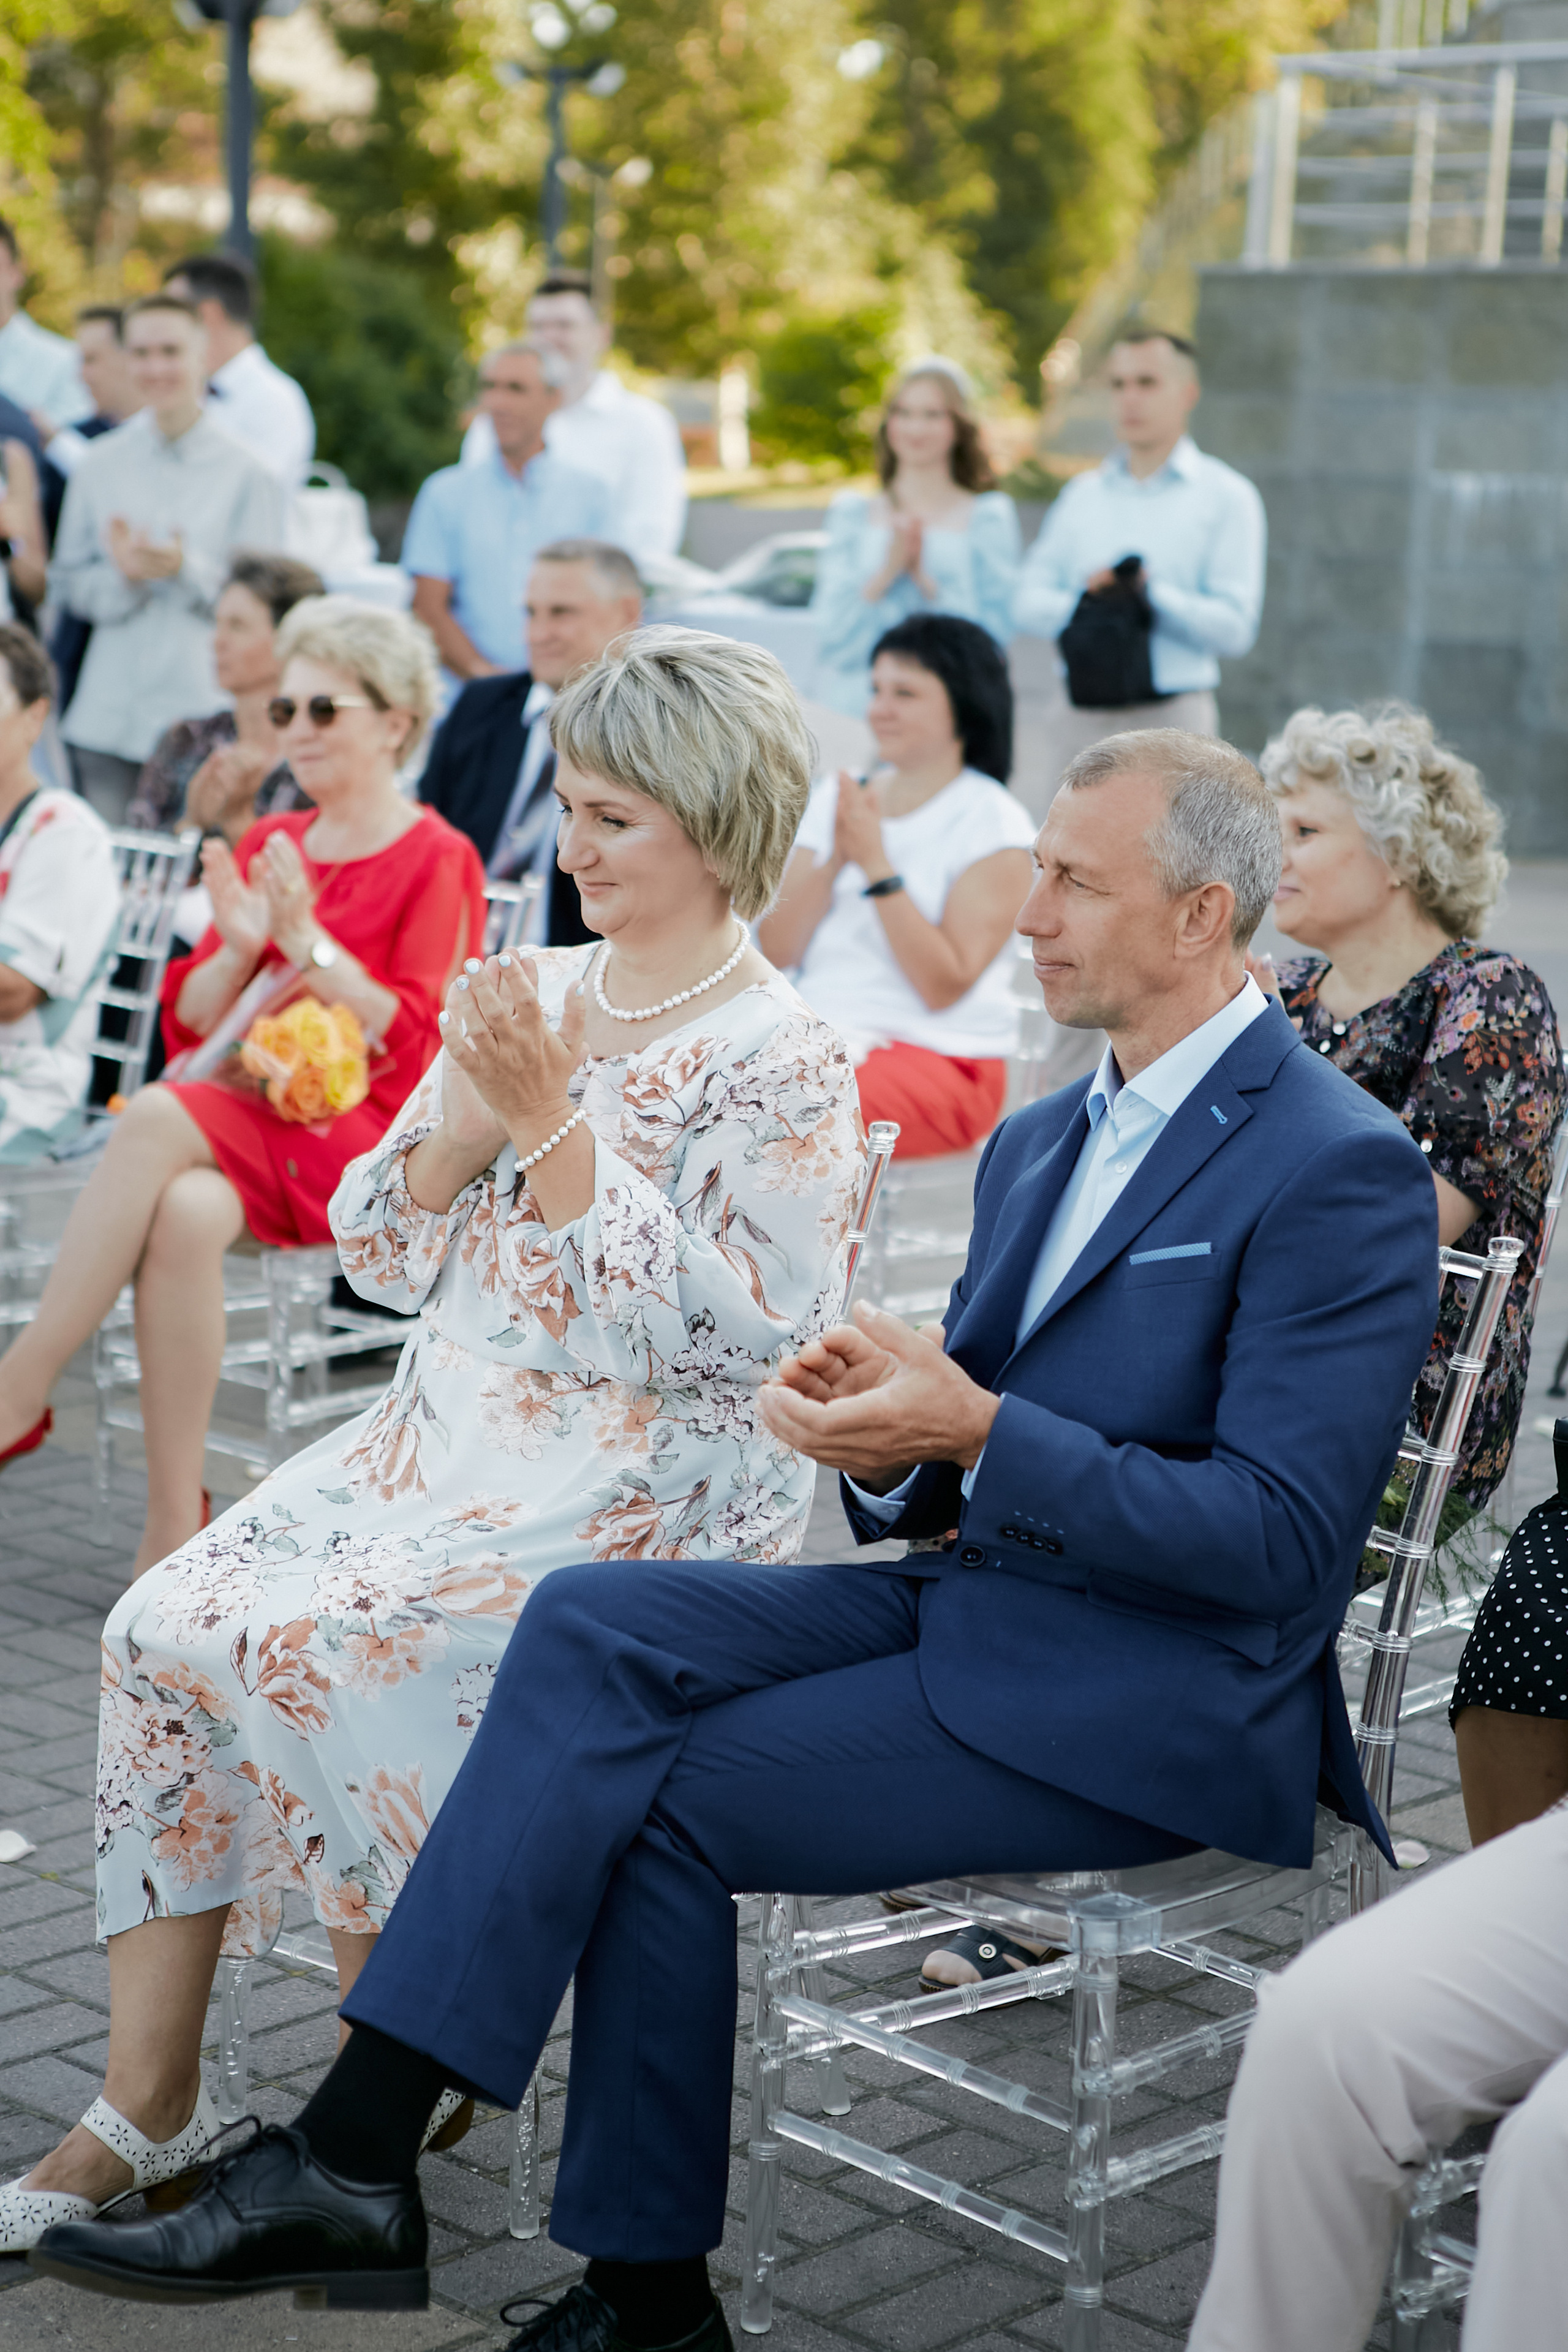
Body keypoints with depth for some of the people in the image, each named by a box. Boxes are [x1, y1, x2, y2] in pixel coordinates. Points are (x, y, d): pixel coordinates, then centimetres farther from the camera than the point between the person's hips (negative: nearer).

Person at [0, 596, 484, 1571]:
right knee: (187, 1213, -34)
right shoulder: (263, 848, 17)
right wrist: (240, 948, -6)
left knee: (156, 1116, -34)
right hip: (238, 1115, 5)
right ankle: (174, 1529, -33)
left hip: (363, 1141, -4)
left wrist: (309, 942, -16)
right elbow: (190, 1022, 14)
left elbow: (413, 1043, -9)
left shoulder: (437, 861, 1)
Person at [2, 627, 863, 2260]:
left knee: (308, 1653, -26)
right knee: (164, 1623, -14)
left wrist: (552, 1125, -18)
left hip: (649, 1486, -7)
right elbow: (376, 1256, 11)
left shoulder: (781, 1066, -8)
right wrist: (466, 1123, -8)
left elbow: (717, 1329, -18)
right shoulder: (526, 995, 12)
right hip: (450, 1434, 7)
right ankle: (143, 2100, -8)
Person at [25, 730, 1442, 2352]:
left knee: (658, 1795, -18)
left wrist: (977, 1434, -22)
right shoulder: (1042, 1141, 15)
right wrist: (886, 1430, -7)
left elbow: (1281, 1545, -19)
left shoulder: (1342, 1168, -13)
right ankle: (351, 2159, -19)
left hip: (1161, 1703, -8)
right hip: (981, 1600, 8)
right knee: (593, 1624, -14)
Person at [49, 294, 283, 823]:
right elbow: (69, 582, 11)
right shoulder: (100, 465, 10)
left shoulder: (244, 470, 0)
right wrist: (122, 576, -10)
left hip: (204, 719, -3)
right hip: (107, 721, 3)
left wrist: (186, 569, -17)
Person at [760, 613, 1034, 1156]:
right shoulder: (836, 796, 14)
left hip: (940, 1054, -5)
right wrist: (834, 859, -8)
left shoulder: (993, 823, -4)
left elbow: (945, 984, -13)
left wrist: (876, 865, -15)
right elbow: (778, 949, 7)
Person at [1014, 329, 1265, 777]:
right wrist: (1083, 601, -13)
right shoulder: (1081, 494, 17)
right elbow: (1028, 605, 8)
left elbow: (1235, 628, -5)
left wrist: (1152, 594, -18)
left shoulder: (1226, 496, 5)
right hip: (1082, 719, 3)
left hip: (1172, 717, -3)